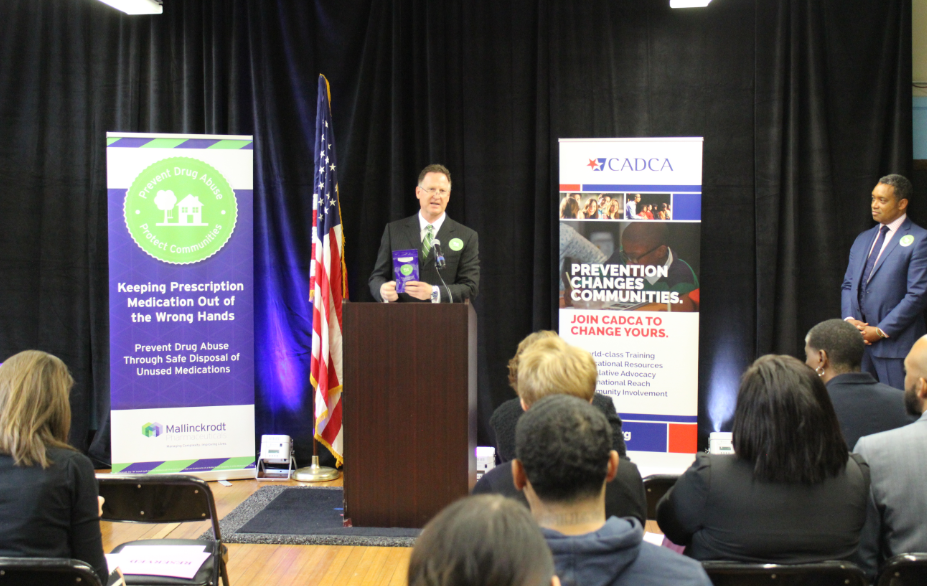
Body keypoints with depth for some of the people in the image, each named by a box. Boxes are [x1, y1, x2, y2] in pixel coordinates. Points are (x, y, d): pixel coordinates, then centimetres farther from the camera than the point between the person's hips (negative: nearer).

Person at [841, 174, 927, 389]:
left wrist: (881, 330, -12)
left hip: (896, 343, -6)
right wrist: (850, 320, -1)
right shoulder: (863, 240, 18)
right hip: (858, 339, 6)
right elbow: (848, 285, 18)